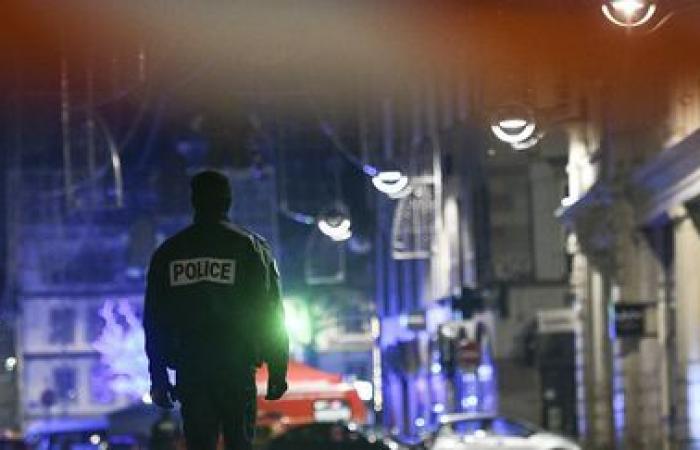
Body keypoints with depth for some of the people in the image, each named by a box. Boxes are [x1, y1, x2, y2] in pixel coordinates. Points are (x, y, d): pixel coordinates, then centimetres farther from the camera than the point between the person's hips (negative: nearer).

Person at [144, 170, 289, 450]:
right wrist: (277, 371, 2)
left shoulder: (167, 253, 7)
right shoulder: (251, 248, 0)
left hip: (189, 371, 2)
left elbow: (154, 322, 9)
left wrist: (158, 379, 14)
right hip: (237, 369, -2)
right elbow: (270, 313, -2)